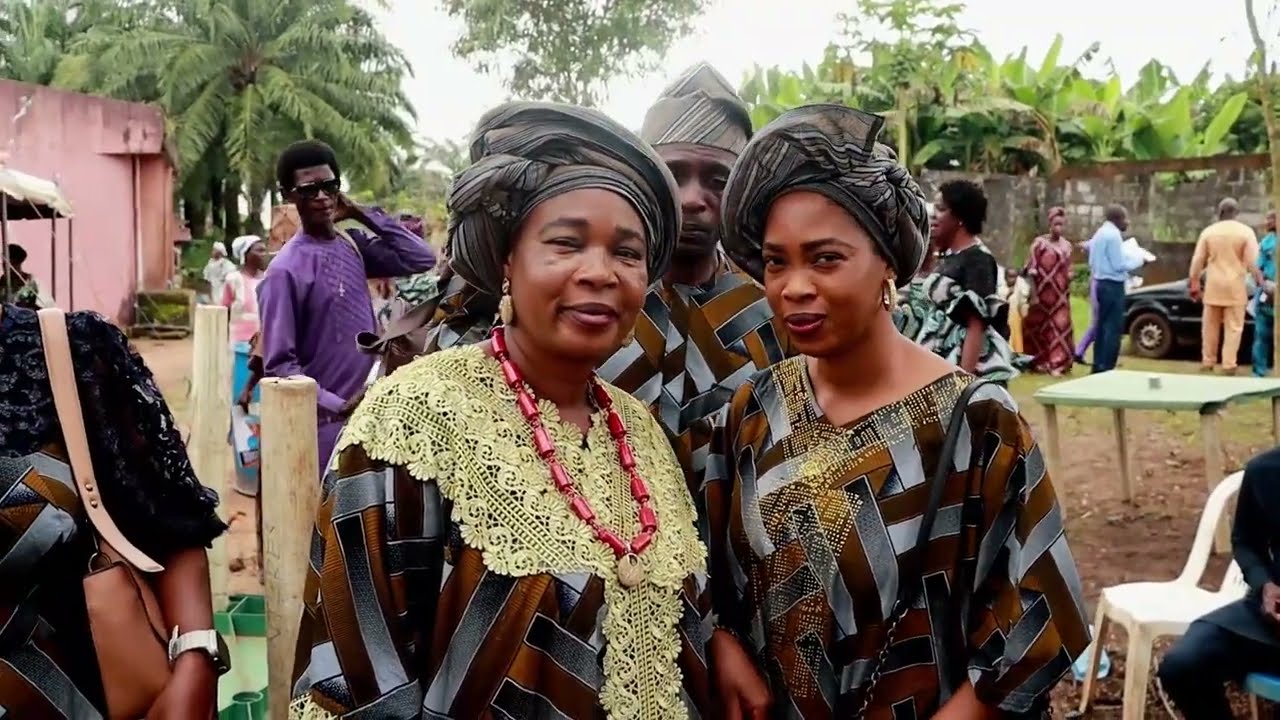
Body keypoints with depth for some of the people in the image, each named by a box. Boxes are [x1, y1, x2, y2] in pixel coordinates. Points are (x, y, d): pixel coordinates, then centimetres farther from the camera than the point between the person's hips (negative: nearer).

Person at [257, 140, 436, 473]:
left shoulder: (353, 246, 8)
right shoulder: (286, 270, -12)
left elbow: (421, 258, 0)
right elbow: (279, 365, -15)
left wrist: (363, 214, 1)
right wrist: (338, 407, -21)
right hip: (325, 423, -6)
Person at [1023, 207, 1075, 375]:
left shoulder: (1067, 245, 7)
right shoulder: (1039, 243, -6)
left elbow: (1068, 270, 15)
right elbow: (1032, 270, -8)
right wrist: (1034, 294, -12)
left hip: (1060, 294, 3)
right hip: (1043, 292, -3)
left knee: (1060, 325, -5)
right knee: (1040, 326, 8)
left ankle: (1056, 363, -4)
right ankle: (1038, 361, 22)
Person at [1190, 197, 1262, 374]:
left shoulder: (1208, 231, 1)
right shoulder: (1246, 231, -5)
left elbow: (1197, 261, 2)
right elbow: (1252, 262, -8)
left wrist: (1194, 285, 9)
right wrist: (1259, 280, 5)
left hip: (1213, 286, 2)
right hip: (1235, 286, -2)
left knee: (1210, 326, 11)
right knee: (1233, 327, 2)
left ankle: (1208, 362, 16)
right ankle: (1229, 364, -1)